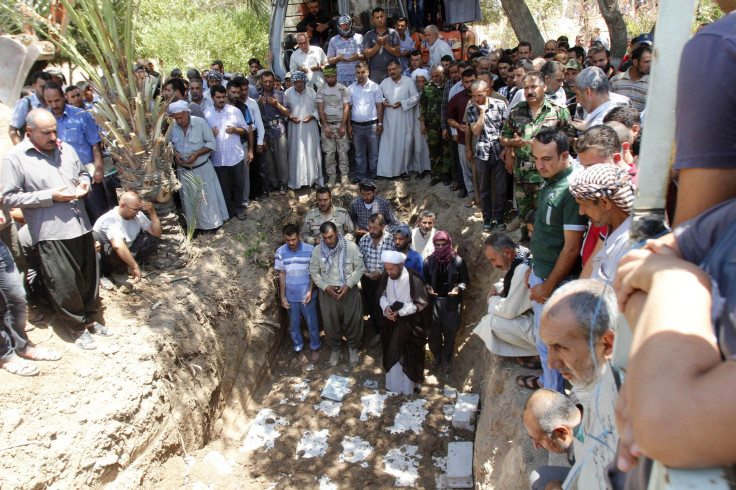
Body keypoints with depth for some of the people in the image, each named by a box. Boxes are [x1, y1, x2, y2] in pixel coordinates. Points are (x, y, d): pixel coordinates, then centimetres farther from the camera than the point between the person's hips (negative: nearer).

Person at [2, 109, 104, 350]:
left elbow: (82, 172, 27)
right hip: (51, 233, -5)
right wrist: (50, 196, -15)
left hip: (81, 225, 6)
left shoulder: (65, 148, 12)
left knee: (89, 275, 13)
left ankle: (89, 318, 33)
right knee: (65, 282, 1)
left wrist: (84, 183, 3)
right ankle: (77, 326, 20)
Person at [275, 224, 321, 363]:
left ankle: (315, 347, 33)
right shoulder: (280, 252, -7)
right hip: (290, 295, 2)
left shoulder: (310, 249, -13)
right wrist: (282, 296, -2)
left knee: (312, 323, 11)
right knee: (293, 324, 15)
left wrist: (310, 291, -14)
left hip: (306, 294, -2)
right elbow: (282, 275, 0)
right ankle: (298, 348, 36)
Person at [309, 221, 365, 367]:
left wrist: (348, 285, -16)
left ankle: (353, 347, 36)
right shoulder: (317, 250, -7)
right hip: (327, 291, 1)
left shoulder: (351, 247, -13)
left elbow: (360, 268, -7)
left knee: (353, 320, 8)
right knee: (330, 322, 11)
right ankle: (335, 349, 38)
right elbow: (314, 272, 2)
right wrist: (325, 287, -11)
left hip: (349, 290, -1)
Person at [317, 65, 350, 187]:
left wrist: (343, 126, -9)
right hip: (327, 124, 1)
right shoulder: (321, 91, 6)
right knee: (329, 152, 0)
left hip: (340, 124, -1)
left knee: (343, 151, 0)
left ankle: (344, 175, 10)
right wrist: (326, 126, -8)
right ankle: (331, 175, 9)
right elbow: (320, 108, 2)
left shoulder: (343, 89, 1)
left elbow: (346, 108, -2)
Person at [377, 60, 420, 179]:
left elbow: (415, 98, -2)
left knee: (404, 143, 2)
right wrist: (384, 101, -7)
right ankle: (387, 170, 2)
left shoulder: (408, 81, 1)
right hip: (389, 119, 2)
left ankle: (404, 169, 14)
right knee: (387, 143, -3)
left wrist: (402, 103, -15)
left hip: (404, 119, -2)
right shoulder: (384, 82, 10)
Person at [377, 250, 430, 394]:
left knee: (409, 356, 8)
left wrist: (400, 311, -21)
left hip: (409, 325, -4)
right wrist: (385, 307, -14)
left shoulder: (414, 279, -24)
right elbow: (381, 294, 6)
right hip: (391, 322, 5)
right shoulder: (386, 276, -9)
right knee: (392, 354, 17)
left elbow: (421, 304, -18)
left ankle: (409, 387, 29)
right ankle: (393, 384, 39)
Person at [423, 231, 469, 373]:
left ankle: (446, 359, 28)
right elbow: (425, 280, 9)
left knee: (450, 332, 7)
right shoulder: (429, 261, -1)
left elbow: (465, 280, 1)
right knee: (434, 331, 10)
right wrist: (428, 288, -12)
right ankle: (436, 356, 33)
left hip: (452, 303, -1)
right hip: (434, 301, 1)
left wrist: (458, 288, -18)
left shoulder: (458, 261, -6)